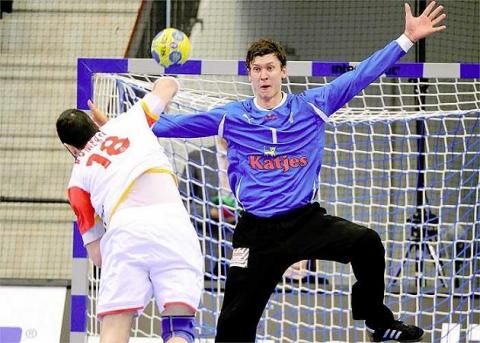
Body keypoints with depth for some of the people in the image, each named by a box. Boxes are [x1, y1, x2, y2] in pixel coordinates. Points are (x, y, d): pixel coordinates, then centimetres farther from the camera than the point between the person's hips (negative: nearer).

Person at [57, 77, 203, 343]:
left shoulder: (78, 177, 26)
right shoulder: (128, 121, 29)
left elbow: (97, 255, 21)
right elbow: (168, 83, 49)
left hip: (123, 227, 0)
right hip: (170, 216, 0)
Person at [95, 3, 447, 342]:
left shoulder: (311, 107, 2)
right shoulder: (231, 118, 4)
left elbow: (361, 75, 2)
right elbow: (174, 124, 10)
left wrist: (407, 39, -3)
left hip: (307, 221, -1)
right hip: (257, 232, 1)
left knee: (366, 242, -27)